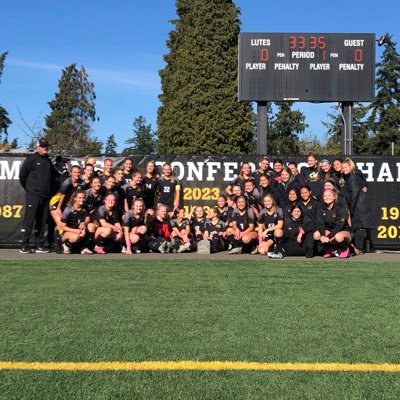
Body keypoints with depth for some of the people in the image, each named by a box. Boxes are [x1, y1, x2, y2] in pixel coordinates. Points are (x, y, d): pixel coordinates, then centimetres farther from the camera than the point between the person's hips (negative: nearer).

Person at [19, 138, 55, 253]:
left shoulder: (48, 161, 18)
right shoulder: (31, 158, 0)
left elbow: (52, 177, 24)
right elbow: (22, 174, -2)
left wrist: (50, 191, 14)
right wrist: (28, 188, 3)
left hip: (45, 196, 6)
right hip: (33, 195, -6)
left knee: (42, 221, 8)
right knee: (29, 220, -6)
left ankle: (39, 245, 13)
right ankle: (24, 246, -3)